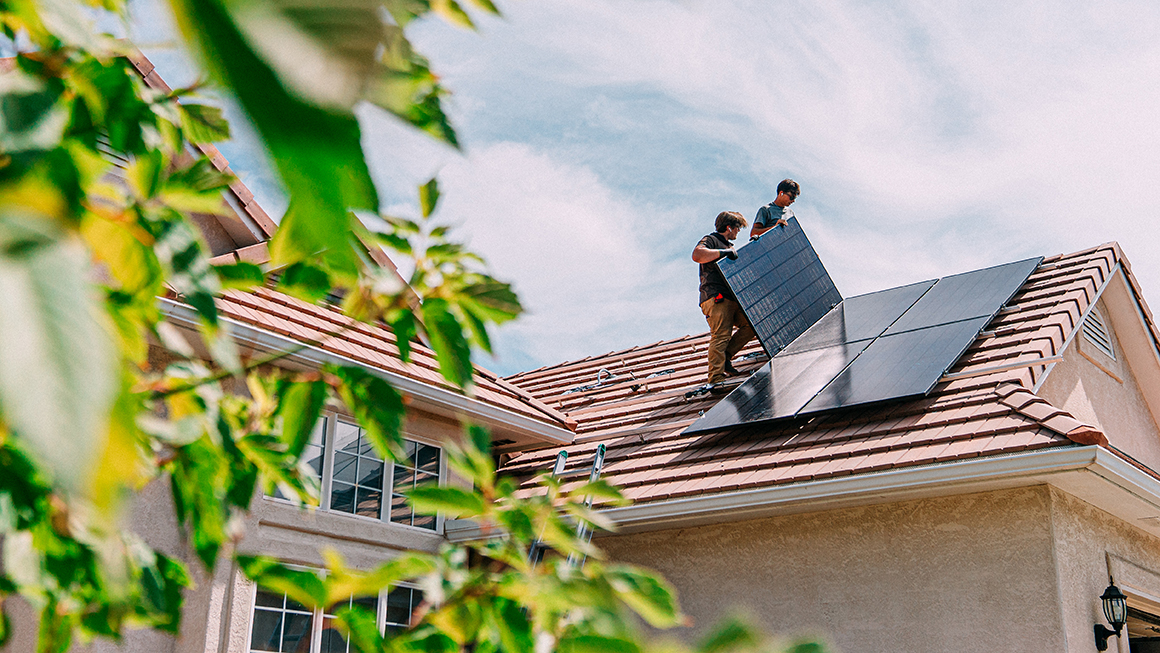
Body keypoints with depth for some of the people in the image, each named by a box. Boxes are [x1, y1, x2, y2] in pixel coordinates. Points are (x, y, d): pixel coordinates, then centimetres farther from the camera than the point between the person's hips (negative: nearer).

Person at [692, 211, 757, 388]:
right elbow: (697, 255, -20)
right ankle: (716, 380, -23)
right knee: (721, 335, -18)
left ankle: (725, 357, 3)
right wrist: (724, 252, -18)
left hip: (732, 299, 9)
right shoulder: (710, 240, 2)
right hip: (715, 298, -9)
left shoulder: (729, 246, 31)